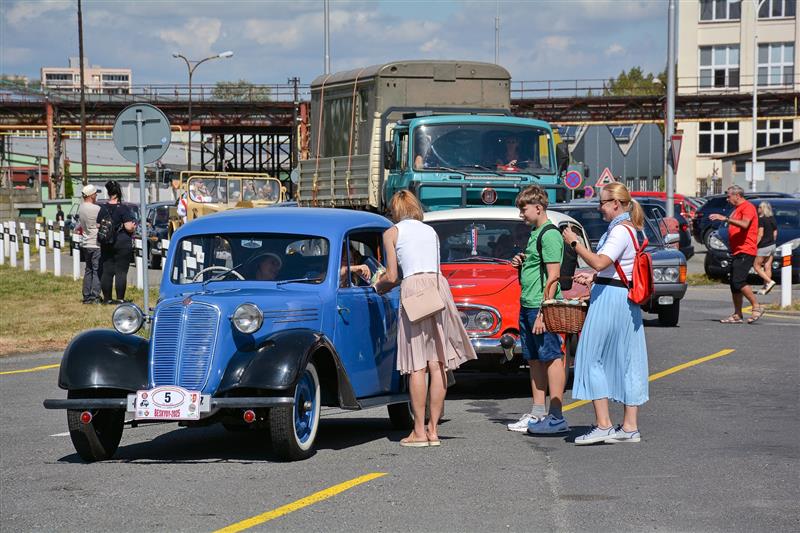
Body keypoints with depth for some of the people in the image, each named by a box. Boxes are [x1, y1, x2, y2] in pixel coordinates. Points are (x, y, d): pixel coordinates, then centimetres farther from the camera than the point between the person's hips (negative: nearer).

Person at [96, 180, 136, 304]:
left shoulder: (103, 209, 3)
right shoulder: (123, 208, -11)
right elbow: (128, 227, -16)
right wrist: (134, 226, 5)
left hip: (106, 246, 4)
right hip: (122, 243, -4)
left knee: (106, 272, 9)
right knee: (121, 272, -2)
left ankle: (107, 298, 11)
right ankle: (120, 298, -4)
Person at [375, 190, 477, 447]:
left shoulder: (392, 233, 7)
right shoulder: (431, 231, 22)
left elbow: (392, 276, 2)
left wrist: (378, 286, 25)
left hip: (413, 288, -5)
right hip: (439, 285, 5)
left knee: (417, 365, -3)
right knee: (438, 363, 4)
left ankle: (419, 431, -4)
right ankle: (433, 429, 5)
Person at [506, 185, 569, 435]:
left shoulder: (550, 234, -13)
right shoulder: (535, 233, 17)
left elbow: (553, 275, -18)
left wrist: (543, 311, -21)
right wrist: (522, 263, 7)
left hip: (542, 306, -10)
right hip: (527, 305, 10)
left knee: (551, 358, -7)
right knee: (534, 359, 12)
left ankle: (556, 417, -7)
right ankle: (538, 413, 18)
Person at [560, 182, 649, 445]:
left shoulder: (620, 231, -15)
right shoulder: (629, 229, 17)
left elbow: (600, 262, -26)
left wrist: (575, 243, -17)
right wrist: (594, 276, 14)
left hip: (609, 299, -10)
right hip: (625, 300, 10)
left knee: (592, 358, -4)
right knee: (627, 361, 9)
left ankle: (603, 424, -6)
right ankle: (630, 427, 11)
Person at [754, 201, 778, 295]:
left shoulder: (761, 219, -15)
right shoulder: (772, 219, 8)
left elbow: (760, 234, -20)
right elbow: (775, 233, 13)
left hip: (763, 246, -8)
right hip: (772, 245, 8)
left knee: (756, 266, 1)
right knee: (767, 267, 8)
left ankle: (769, 281, -12)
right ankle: (765, 288, 8)